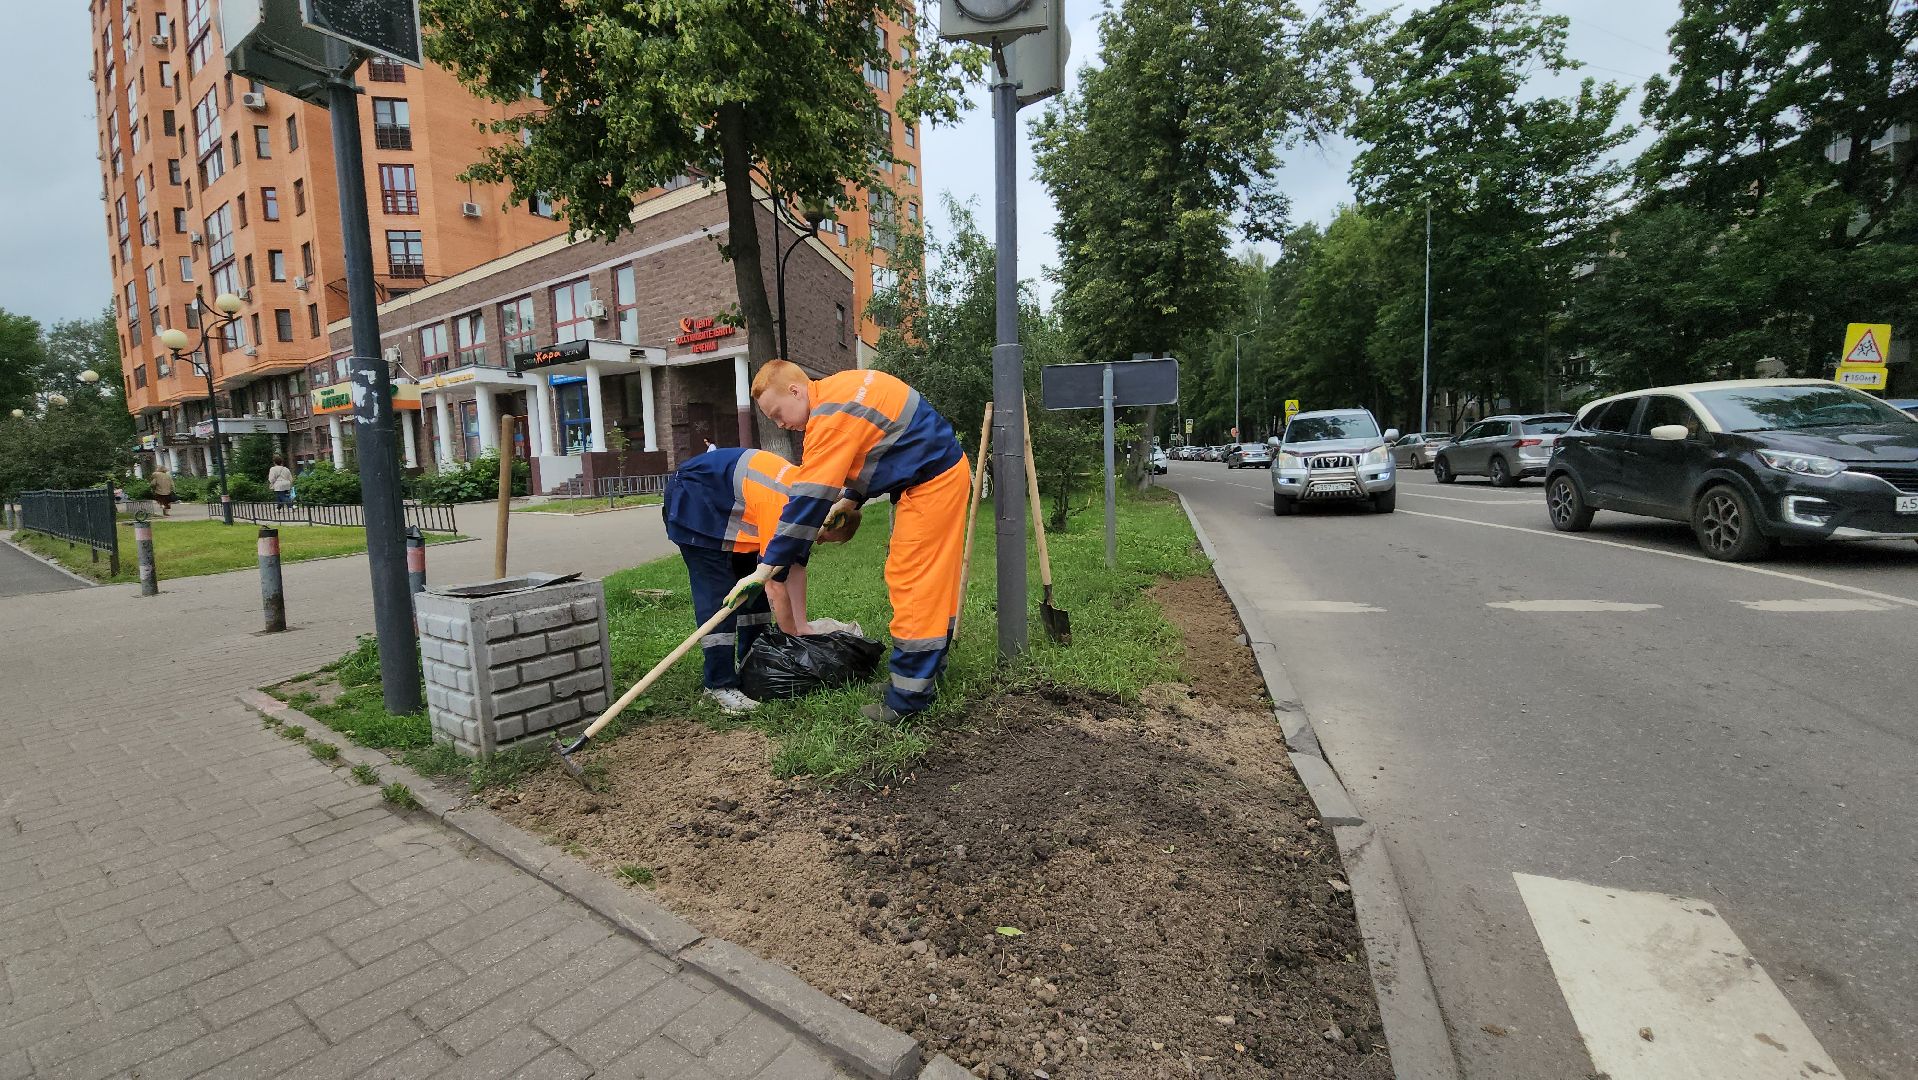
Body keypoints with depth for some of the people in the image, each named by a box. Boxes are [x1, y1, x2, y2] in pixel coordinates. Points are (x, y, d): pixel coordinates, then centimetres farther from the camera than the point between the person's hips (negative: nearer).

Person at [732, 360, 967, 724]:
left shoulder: (831, 416, -22)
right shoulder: (840, 389, 8)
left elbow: (809, 498, -25)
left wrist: (767, 566, -22)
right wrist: (850, 500, 13)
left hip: (931, 483, -10)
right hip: (941, 474, 10)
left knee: (913, 583, -8)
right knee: (929, 579, 16)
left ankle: (909, 698, -1)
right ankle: (927, 667, 29)